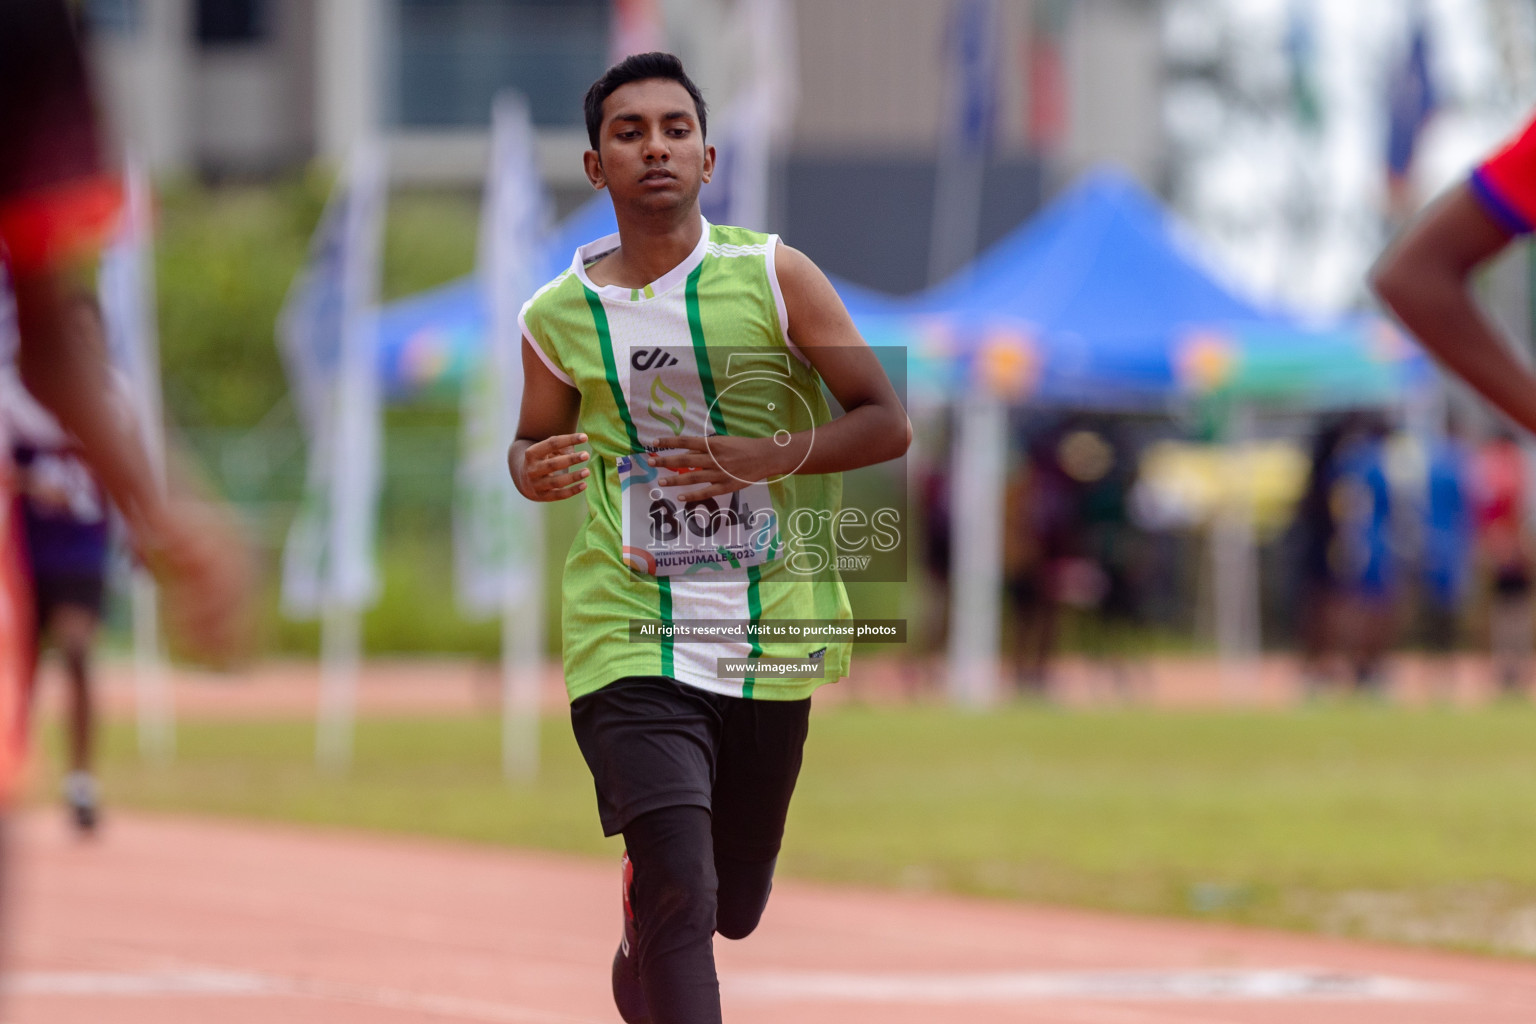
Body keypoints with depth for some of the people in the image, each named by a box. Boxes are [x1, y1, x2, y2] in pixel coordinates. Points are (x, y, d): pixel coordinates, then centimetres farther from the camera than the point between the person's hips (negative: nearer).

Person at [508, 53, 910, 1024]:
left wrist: (767, 457, -19)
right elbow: (531, 443, 18)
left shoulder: (774, 276, -3)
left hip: (771, 627, 2)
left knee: (735, 904, 15)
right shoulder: (558, 315, 1)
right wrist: (534, 472, -6)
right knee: (676, 888, -19)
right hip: (632, 639, -2)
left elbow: (888, 424, -3)